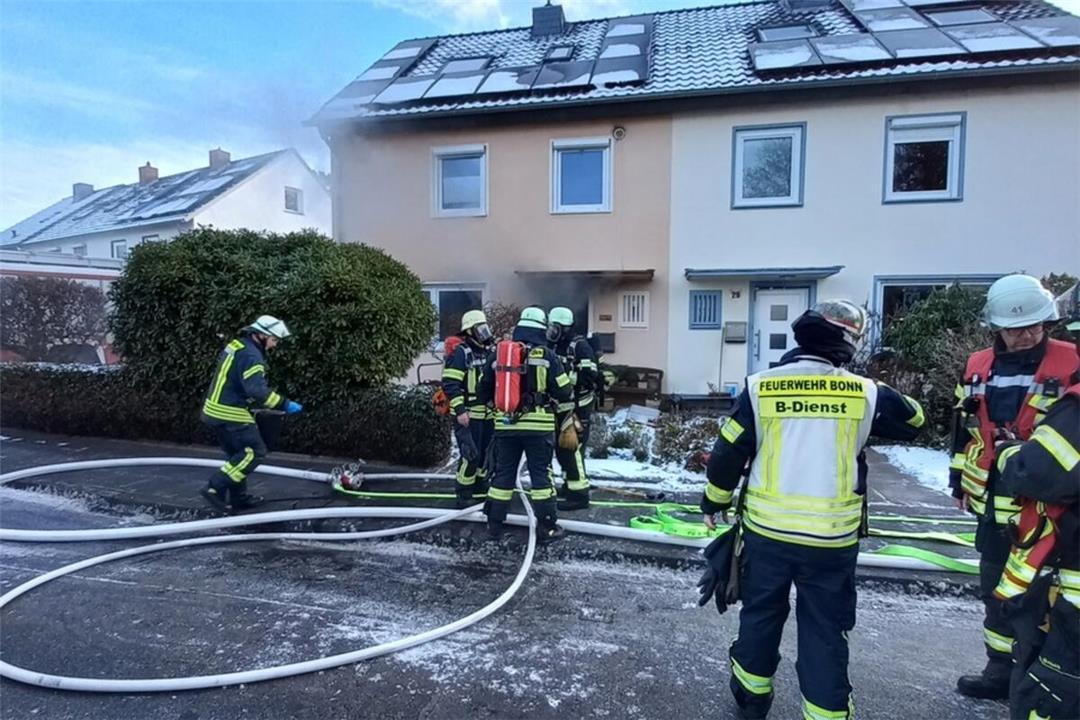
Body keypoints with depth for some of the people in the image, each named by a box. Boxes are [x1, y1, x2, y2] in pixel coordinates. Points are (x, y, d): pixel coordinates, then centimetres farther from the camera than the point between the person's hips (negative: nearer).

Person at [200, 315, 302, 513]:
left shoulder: (237, 346, 13)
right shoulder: (251, 355, -18)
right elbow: (258, 390, -28)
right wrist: (285, 404, -23)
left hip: (215, 410, 10)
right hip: (229, 413, -10)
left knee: (239, 453, 17)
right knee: (255, 451, -6)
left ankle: (238, 497, 23)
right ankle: (216, 487, -8)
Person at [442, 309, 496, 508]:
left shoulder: (488, 352, 13)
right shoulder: (460, 352, -11)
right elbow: (450, 384, -17)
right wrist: (459, 410, -21)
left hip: (488, 414, 8)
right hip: (468, 415, -8)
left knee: (486, 453, 14)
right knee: (470, 455, -8)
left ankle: (481, 488, 29)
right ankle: (463, 495, 5)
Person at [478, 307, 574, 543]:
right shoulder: (546, 356, -6)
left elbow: (485, 390, 11)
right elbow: (563, 392, -6)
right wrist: (569, 393, 16)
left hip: (505, 424, 3)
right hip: (538, 425, -3)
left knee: (503, 472, 12)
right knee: (541, 474, 5)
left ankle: (494, 523, 19)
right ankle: (546, 527, 9)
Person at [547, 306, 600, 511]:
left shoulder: (580, 346, -12)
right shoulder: (555, 348, 14)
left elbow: (590, 375, -21)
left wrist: (566, 375, -26)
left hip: (578, 407, -9)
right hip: (561, 407, 9)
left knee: (572, 448, -10)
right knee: (561, 448, 16)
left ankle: (579, 494, -3)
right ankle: (570, 484, 33)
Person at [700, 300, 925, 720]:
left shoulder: (760, 387, -7)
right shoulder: (865, 393, -6)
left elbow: (728, 453, -4)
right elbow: (912, 421, 15)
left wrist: (714, 502, 10)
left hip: (767, 530, 1)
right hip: (831, 538, 0)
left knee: (760, 614, 19)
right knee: (825, 630, 14)